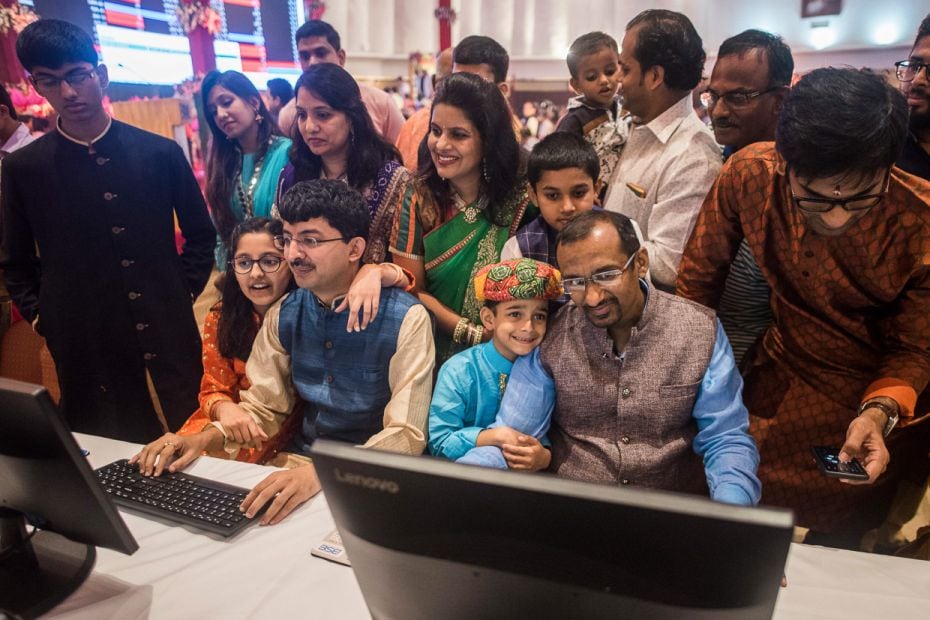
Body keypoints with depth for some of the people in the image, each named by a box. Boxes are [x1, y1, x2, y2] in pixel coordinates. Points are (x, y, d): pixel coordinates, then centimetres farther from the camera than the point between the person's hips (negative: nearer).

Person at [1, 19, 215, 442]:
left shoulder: (161, 153, -1)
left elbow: (201, 235, 9)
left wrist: (182, 293, 1)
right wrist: (44, 319, 2)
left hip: (168, 337, 0)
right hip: (83, 347, 1)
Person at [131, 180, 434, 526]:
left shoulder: (405, 319, -16)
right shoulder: (283, 314, 3)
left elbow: (405, 435, -20)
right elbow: (262, 408, 9)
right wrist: (202, 440, -10)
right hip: (297, 461, 5)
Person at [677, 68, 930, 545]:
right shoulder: (749, 174, -24)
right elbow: (697, 276, -9)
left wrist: (880, 412, -31)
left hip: (880, 400, -1)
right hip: (778, 385, 1)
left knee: (840, 544, 18)